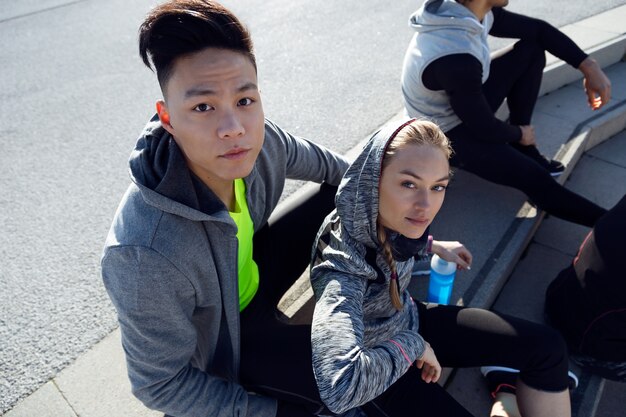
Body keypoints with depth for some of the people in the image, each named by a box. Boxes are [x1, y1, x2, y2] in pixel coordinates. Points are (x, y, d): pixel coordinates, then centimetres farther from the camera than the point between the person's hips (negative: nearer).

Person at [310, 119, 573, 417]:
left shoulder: (389, 220, -17)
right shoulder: (341, 266, -39)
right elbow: (340, 385, -53)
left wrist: (431, 246, 8)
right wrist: (412, 346, -36)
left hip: (410, 322, 7)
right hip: (374, 361, -6)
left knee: (547, 347, 5)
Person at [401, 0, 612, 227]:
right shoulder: (456, 59, -37)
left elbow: (539, 30, 2)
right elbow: (484, 128, -23)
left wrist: (589, 66, -3)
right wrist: (520, 134, -2)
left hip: (465, 103, 9)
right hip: (447, 134, -9)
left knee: (532, 48, 2)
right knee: (537, 179, -16)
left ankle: (522, 150, 10)